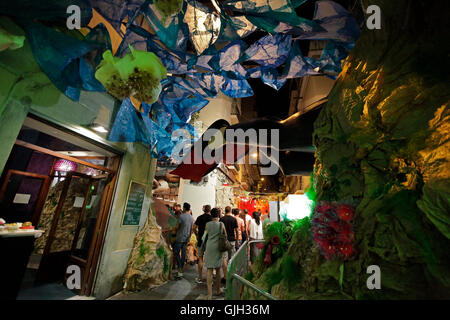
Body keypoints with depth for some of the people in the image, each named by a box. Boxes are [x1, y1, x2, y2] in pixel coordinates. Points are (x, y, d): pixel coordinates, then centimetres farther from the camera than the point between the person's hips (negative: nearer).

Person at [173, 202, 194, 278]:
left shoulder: (181, 216, -16)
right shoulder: (192, 218, 4)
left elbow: (177, 227, -10)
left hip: (180, 238, -6)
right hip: (186, 238, 6)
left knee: (176, 252, 3)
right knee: (183, 253, 13)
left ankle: (180, 269, -3)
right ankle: (181, 269, 21)